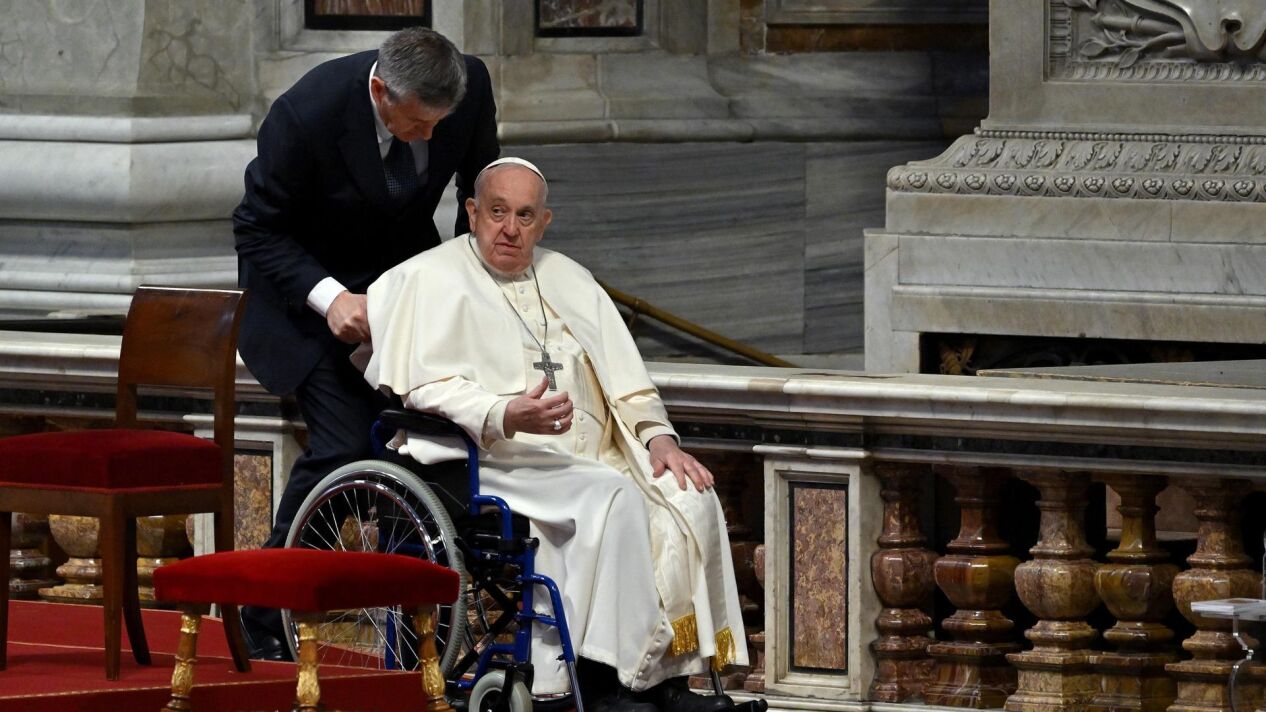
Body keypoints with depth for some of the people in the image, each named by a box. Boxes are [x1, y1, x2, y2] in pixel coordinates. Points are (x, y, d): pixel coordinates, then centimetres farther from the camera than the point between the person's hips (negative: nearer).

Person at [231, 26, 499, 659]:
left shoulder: (472, 88, -19)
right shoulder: (308, 113, -32)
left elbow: (481, 184, 3)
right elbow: (258, 229, -19)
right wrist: (328, 297, -32)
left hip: (404, 267, 5)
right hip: (308, 282, -5)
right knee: (344, 440, -17)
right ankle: (265, 622, -4)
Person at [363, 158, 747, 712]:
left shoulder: (568, 280, 24)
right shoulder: (434, 278, 3)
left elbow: (624, 381, 20)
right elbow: (424, 388, -10)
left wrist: (657, 436, 0)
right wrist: (508, 416, -27)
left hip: (587, 457, 7)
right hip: (494, 461, -7)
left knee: (690, 499, -19)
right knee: (613, 498, -33)